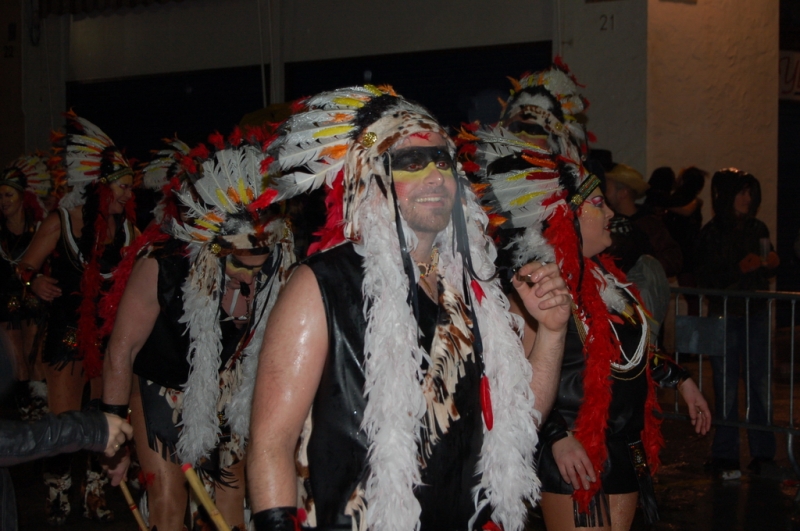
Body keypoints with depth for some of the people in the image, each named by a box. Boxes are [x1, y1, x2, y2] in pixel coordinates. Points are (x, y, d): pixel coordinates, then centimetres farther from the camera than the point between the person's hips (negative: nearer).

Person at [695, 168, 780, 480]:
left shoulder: (758, 229, 9)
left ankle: (763, 454, 14)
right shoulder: (712, 233, -5)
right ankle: (724, 457, 8)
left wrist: (771, 264, -4)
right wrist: (739, 269, -20)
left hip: (756, 314, 4)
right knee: (727, 388, 0)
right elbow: (705, 279, -11)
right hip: (725, 316, -4)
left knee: (761, 384, 4)